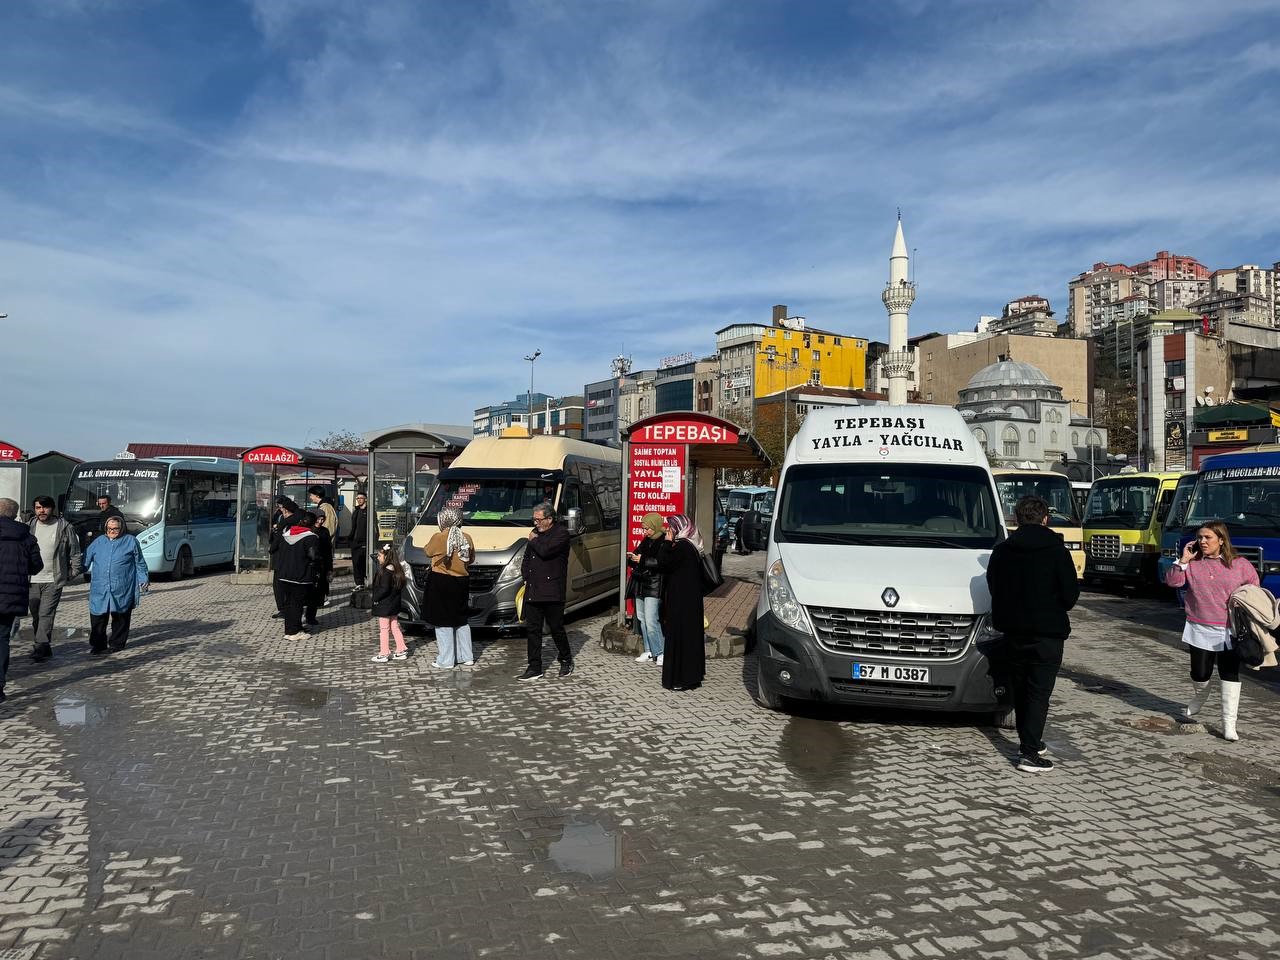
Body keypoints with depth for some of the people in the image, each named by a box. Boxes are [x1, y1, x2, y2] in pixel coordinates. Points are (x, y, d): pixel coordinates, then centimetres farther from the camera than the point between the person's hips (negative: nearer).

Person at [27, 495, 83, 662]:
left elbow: (75, 552, 4)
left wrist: (74, 572, 1)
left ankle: (39, 648, -14)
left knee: (46, 615, -13)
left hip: (53, 581, -4)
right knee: (36, 616, 10)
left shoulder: (65, 527, -2)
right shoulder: (29, 526, 7)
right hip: (32, 580, 4)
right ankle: (45, 648, 21)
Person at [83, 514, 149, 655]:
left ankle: (116, 643, 18)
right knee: (98, 618, -1)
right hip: (99, 589, 2)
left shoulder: (131, 541, 6)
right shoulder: (98, 542, 13)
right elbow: (86, 559, 20)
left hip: (122, 590, -2)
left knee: (120, 618, 6)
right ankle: (98, 645, 8)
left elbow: (140, 564, 9)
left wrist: (143, 580, 4)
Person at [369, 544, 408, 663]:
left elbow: (384, 589, -26)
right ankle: (401, 650, 21)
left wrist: (375, 597, -12)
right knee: (395, 627, 17)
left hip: (384, 605, -9)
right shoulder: (396, 569, 5)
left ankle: (384, 654, 9)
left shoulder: (386, 571, -22)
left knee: (384, 629, 2)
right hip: (394, 604, 9)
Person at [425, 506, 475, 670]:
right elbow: (470, 559, 10)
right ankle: (466, 657, 21)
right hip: (462, 583, 5)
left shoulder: (438, 538, -15)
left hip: (441, 584, -5)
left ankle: (445, 661, 4)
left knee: (443, 623, 1)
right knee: (462, 621, 16)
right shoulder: (466, 538, -1)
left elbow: (428, 552, 3)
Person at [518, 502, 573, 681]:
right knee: (532, 629, 6)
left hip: (552, 592, -7)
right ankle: (534, 668, 12)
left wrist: (534, 540, -4)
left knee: (556, 628, 3)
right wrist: (526, 576, 8)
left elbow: (545, 551, -23)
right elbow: (527, 557, 23)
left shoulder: (561, 533, -8)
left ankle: (566, 661, 24)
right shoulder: (536, 532, 15)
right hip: (532, 591, 7)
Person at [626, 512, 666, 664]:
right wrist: (631, 559, 0)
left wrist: (642, 560, -20)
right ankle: (649, 652, 17)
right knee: (642, 619, 9)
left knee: (651, 621, -12)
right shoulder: (646, 540, 16)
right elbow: (638, 553, 22)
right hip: (641, 585, 9)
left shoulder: (665, 541, -10)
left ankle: (660, 653, -3)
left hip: (654, 587, -9)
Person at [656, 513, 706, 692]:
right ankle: (693, 673, 23)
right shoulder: (691, 546, 11)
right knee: (692, 633, 15)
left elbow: (662, 564, -20)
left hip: (680, 601, -10)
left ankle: (680, 678, -1)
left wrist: (667, 542, -14)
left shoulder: (681, 547, -18)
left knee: (679, 635, -4)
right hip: (692, 599, 10)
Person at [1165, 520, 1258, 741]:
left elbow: (1254, 588, 11)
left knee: (1230, 676, -2)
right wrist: (1183, 560, -14)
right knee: (1200, 674, 7)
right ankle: (1197, 701, 39)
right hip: (1200, 630, 1)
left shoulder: (1239, 564, -1)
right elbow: (1172, 582, -7)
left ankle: (1229, 724, 3)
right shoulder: (1192, 563, 0)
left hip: (1230, 632, -1)